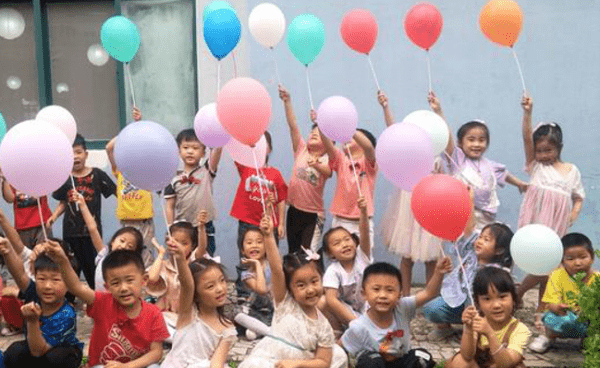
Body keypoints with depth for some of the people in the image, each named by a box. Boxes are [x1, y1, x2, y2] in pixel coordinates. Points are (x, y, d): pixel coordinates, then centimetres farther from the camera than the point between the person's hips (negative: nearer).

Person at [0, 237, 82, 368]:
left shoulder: (66, 316, -31)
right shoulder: (34, 294, -20)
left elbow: (37, 351, -30)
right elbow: (20, 274, -42)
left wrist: (32, 321, -46)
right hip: (34, 347, 4)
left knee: (55, 357, -36)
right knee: (13, 353, -26)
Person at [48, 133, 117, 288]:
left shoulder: (97, 174, -1)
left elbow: (117, 192, -2)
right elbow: (63, 202, 13)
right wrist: (54, 216, -1)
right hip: (71, 230, 3)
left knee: (93, 265, -1)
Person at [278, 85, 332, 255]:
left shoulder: (327, 159, -3)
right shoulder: (301, 150, 5)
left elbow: (328, 172, -27)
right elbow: (293, 125, -7)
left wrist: (317, 165, -49)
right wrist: (287, 101, -19)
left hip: (314, 214, -3)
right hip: (294, 210, 3)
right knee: (292, 252, 12)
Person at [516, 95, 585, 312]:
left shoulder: (572, 170, 13)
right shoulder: (535, 166, 8)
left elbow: (579, 197, 17)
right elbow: (527, 139, -4)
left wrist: (575, 212, -4)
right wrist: (527, 113, -15)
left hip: (557, 225, 2)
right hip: (535, 223, -2)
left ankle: (542, 306, 19)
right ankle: (517, 294, 10)